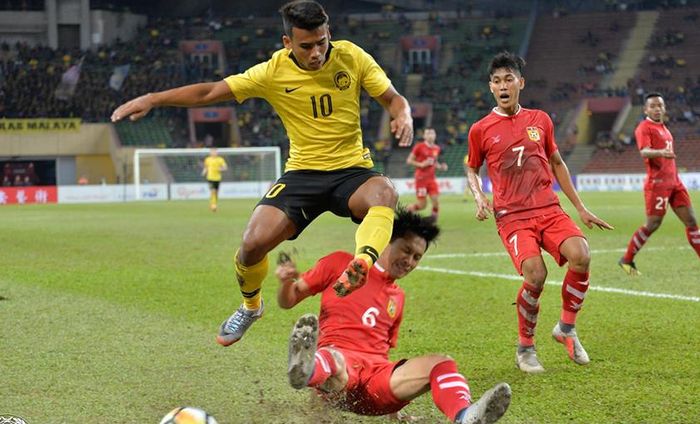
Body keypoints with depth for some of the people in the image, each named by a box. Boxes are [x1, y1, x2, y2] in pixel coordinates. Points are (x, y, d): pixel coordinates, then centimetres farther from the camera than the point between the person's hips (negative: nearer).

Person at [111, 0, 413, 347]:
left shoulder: (352, 57, -4)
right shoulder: (274, 72, -6)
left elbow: (393, 99, 3)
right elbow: (211, 92, -3)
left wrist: (403, 117, -21)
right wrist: (152, 99, -11)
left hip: (351, 170, 0)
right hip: (302, 172, 1)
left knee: (384, 193, -37)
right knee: (254, 243, -17)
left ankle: (362, 265, -61)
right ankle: (250, 306, 15)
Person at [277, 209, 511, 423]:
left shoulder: (397, 297, 28)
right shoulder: (341, 264, 14)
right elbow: (288, 301, 15)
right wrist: (286, 282, -8)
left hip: (378, 377, 4)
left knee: (441, 363, -24)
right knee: (333, 359, -42)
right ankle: (306, 370, -81)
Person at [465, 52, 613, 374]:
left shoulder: (540, 120, 12)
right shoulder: (481, 130, 4)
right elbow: (472, 170, 18)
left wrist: (581, 208, 21)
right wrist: (479, 198, -3)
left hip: (549, 209, 3)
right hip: (512, 215, -3)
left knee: (581, 255, -25)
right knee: (535, 274, -26)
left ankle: (566, 328, 0)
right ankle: (525, 347, -2)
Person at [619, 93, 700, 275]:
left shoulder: (664, 128, 18)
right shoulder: (644, 128, -7)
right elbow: (644, 151, -25)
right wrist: (661, 152, -43)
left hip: (674, 182, 8)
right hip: (657, 183, -8)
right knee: (653, 224, -8)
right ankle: (626, 260, 7)